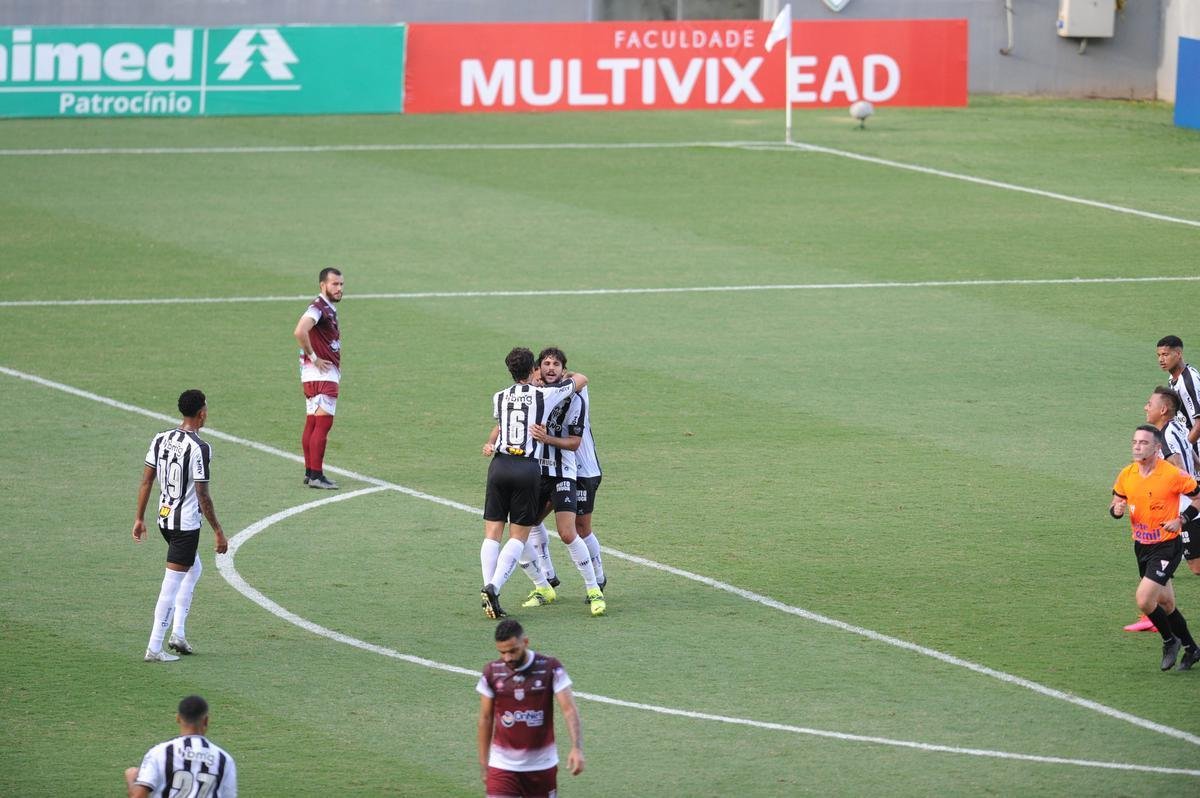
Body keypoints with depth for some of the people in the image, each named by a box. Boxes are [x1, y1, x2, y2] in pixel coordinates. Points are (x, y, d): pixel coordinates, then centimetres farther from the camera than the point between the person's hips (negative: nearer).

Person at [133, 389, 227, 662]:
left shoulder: (160, 440, 2)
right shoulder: (199, 448, -19)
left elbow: (146, 482, 6)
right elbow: (203, 496, -17)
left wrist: (139, 519, 16)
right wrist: (219, 532, -9)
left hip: (164, 519, 8)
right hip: (187, 524, -8)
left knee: (194, 569, 25)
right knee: (171, 585, -2)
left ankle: (178, 632, 20)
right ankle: (154, 648, 1)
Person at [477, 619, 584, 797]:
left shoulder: (550, 668, -8)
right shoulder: (492, 672, -2)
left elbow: (569, 709, -13)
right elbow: (486, 719, 7)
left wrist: (577, 748, -28)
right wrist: (483, 763, 8)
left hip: (542, 764, 0)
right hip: (503, 766, 0)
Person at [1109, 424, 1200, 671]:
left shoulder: (1173, 475, -18)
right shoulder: (1126, 474, -2)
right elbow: (1115, 504, 11)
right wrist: (1117, 509, -12)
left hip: (1167, 546, -6)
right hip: (1141, 546, 6)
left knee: (1144, 599, -18)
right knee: (1165, 603, 16)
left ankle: (1170, 641, 7)